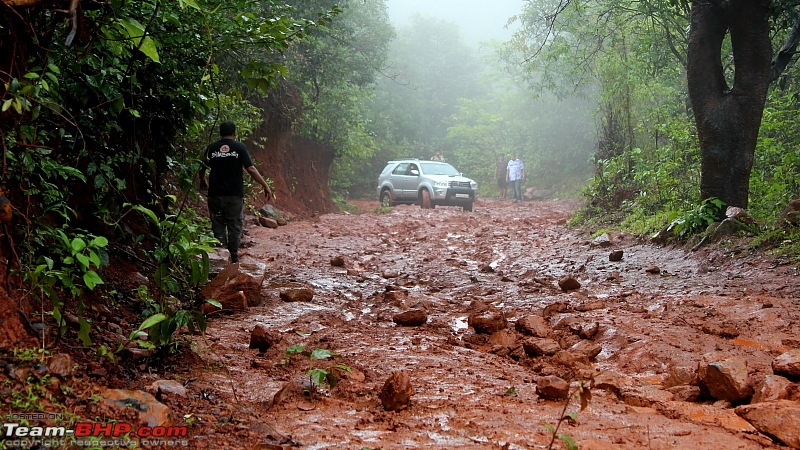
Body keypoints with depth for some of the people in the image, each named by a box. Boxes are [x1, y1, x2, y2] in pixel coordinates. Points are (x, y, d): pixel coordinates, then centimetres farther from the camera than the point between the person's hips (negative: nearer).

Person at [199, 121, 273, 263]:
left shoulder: (212, 148, 5)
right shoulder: (240, 147, -2)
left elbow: (202, 169, 13)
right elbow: (250, 169, -9)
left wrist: (202, 181, 34)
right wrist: (265, 186, -4)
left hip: (215, 194, 2)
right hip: (235, 194, -2)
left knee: (218, 226, 9)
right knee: (234, 226, 8)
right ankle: (233, 258, 8)